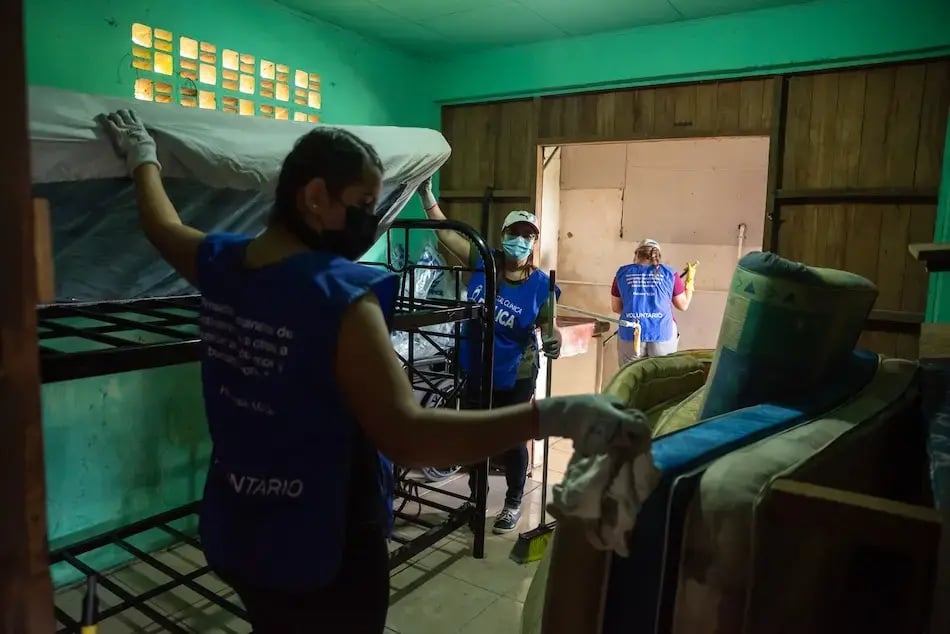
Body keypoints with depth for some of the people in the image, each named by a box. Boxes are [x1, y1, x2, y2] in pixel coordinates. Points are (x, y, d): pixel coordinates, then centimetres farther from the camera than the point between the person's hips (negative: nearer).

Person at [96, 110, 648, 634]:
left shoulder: (221, 263, -5)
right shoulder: (341, 295, -27)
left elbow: (162, 225, 18)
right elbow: (407, 435, -36)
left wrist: (143, 159, 38)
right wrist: (551, 416, -40)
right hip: (320, 551, -7)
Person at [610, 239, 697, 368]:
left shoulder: (622, 273, 7)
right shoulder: (669, 273, 5)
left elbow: (616, 307, 13)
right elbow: (683, 305, 13)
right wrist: (690, 280, 25)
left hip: (631, 334, 0)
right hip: (662, 333, 0)